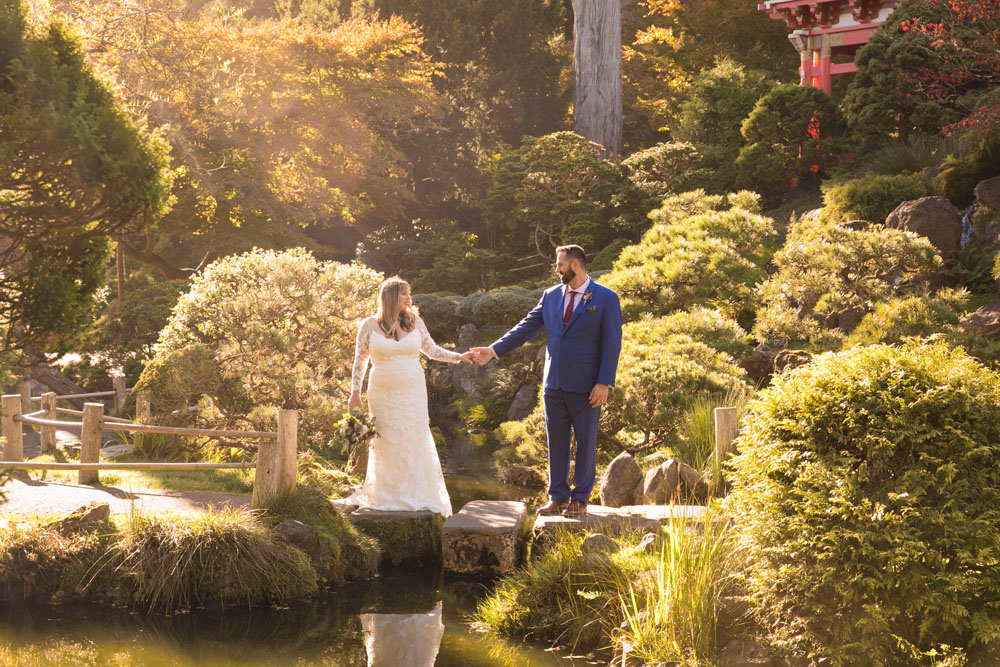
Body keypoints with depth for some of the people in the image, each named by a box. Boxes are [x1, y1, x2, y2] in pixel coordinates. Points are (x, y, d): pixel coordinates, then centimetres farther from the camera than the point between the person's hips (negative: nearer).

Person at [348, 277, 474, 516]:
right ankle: (387, 497, 10)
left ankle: (414, 497, 8)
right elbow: (359, 361, 5)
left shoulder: (415, 322, 4)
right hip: (383, 395, -2)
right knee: (387, 445, 0)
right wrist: (355, 393, 3)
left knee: (414, 442, 0)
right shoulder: (369, 326, -2)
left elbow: (431, 349, 15)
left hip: (412, 394, 2)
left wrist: (458, 357, 3)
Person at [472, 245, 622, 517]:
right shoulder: (551, 296, 10)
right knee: (556, 443, 9)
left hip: (585, 387, -5)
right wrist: (494, 350, 4)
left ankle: (580, 499, 14)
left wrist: (604, 383, -14)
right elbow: (527, 328, 12)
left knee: (586, 443, 4)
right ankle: (557, 497, 17)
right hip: (554, 384, 5)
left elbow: (612, 344, -7)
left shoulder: (606, 299, -5)